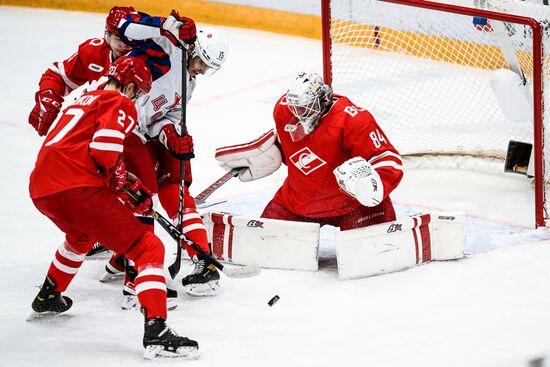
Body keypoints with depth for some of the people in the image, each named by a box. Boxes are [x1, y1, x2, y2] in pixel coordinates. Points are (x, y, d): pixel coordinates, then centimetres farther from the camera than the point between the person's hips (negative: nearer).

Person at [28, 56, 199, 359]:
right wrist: (120, 180, 4)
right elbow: (104, 146, -14)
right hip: (77, 189, -9)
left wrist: (128, 185, 31)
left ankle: (47, 298, 55)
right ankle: (156, 330, -22)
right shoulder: (121, 105, 4)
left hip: (40, 189, 9)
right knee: (147, 249, -6)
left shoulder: (84, 101, 31)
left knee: (82, 234, 43)